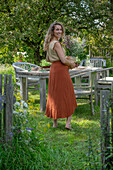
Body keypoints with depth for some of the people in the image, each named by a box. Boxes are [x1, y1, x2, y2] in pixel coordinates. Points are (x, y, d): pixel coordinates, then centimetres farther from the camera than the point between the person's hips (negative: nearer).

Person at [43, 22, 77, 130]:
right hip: (61, 70, -8)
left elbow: (48, 59, 22)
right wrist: (71, 64, -1)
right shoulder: (56, 43, -15)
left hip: (53, 69, 8)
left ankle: (55, 123, 15)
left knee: (55, 96, 11)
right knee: (67, 97, 0)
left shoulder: (49, 43, 12)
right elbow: (63, 60, -18)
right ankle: (68, 123, -2)